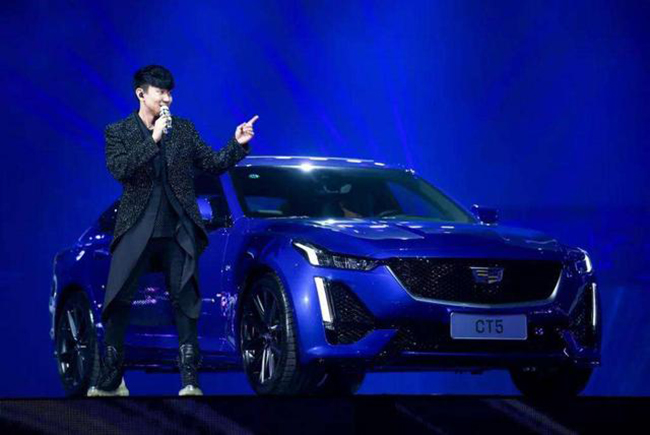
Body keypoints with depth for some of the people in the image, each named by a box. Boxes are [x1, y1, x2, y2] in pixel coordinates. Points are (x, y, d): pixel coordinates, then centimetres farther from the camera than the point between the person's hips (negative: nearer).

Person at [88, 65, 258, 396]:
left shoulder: (184, 129, 10)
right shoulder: (118, 132, 3)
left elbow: (213, 163, 9)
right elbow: (118, 169, -13)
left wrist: (237, 144, -8)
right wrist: (154, 139, -19)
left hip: (177, 231, 1)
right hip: (136, 230, -1)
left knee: (185, 303, 0)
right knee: (117, 303, -1)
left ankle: (190, 381, 2)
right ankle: (109, 381, 10)